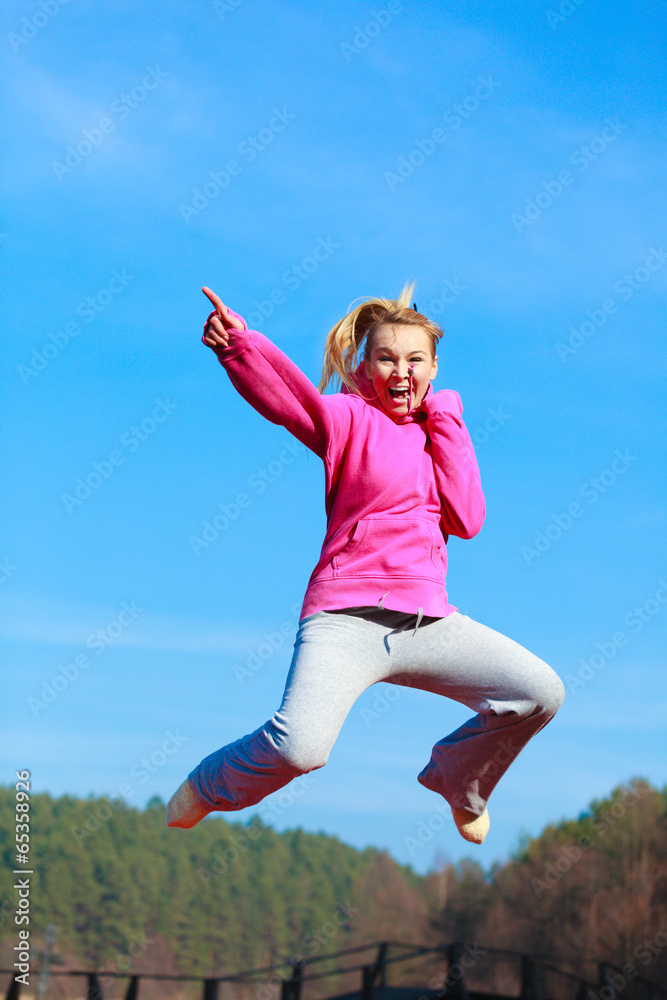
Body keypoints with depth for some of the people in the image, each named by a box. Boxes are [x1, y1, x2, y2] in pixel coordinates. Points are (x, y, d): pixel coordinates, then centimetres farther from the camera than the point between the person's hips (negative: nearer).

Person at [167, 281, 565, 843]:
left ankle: (459, 781, 24)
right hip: (347, 620, -5)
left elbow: (468, 521, 2)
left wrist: (443, 421, 1)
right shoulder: (351, 419, 3)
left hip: (427, 621, 5)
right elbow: (292, 399, -21)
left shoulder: (442, 432, 18)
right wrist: (238, 345, -41)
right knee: (300, 745, -28)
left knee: (541, 692, -6)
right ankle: (210, 786, 6)